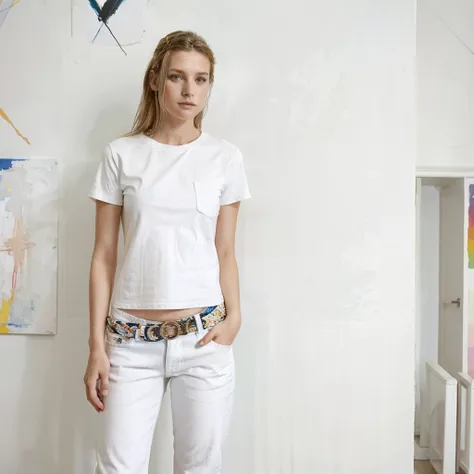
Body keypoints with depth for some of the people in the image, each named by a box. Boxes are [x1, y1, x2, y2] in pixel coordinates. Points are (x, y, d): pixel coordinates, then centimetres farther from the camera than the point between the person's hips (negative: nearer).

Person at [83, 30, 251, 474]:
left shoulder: (225, 158, 4)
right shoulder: (121, 154, 2)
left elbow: (225, 252, 7)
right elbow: (104, 256, 3)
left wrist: (233, 317, -8)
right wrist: (97, 344, -1)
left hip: (203, 338, 1)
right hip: (132, 340, 0)